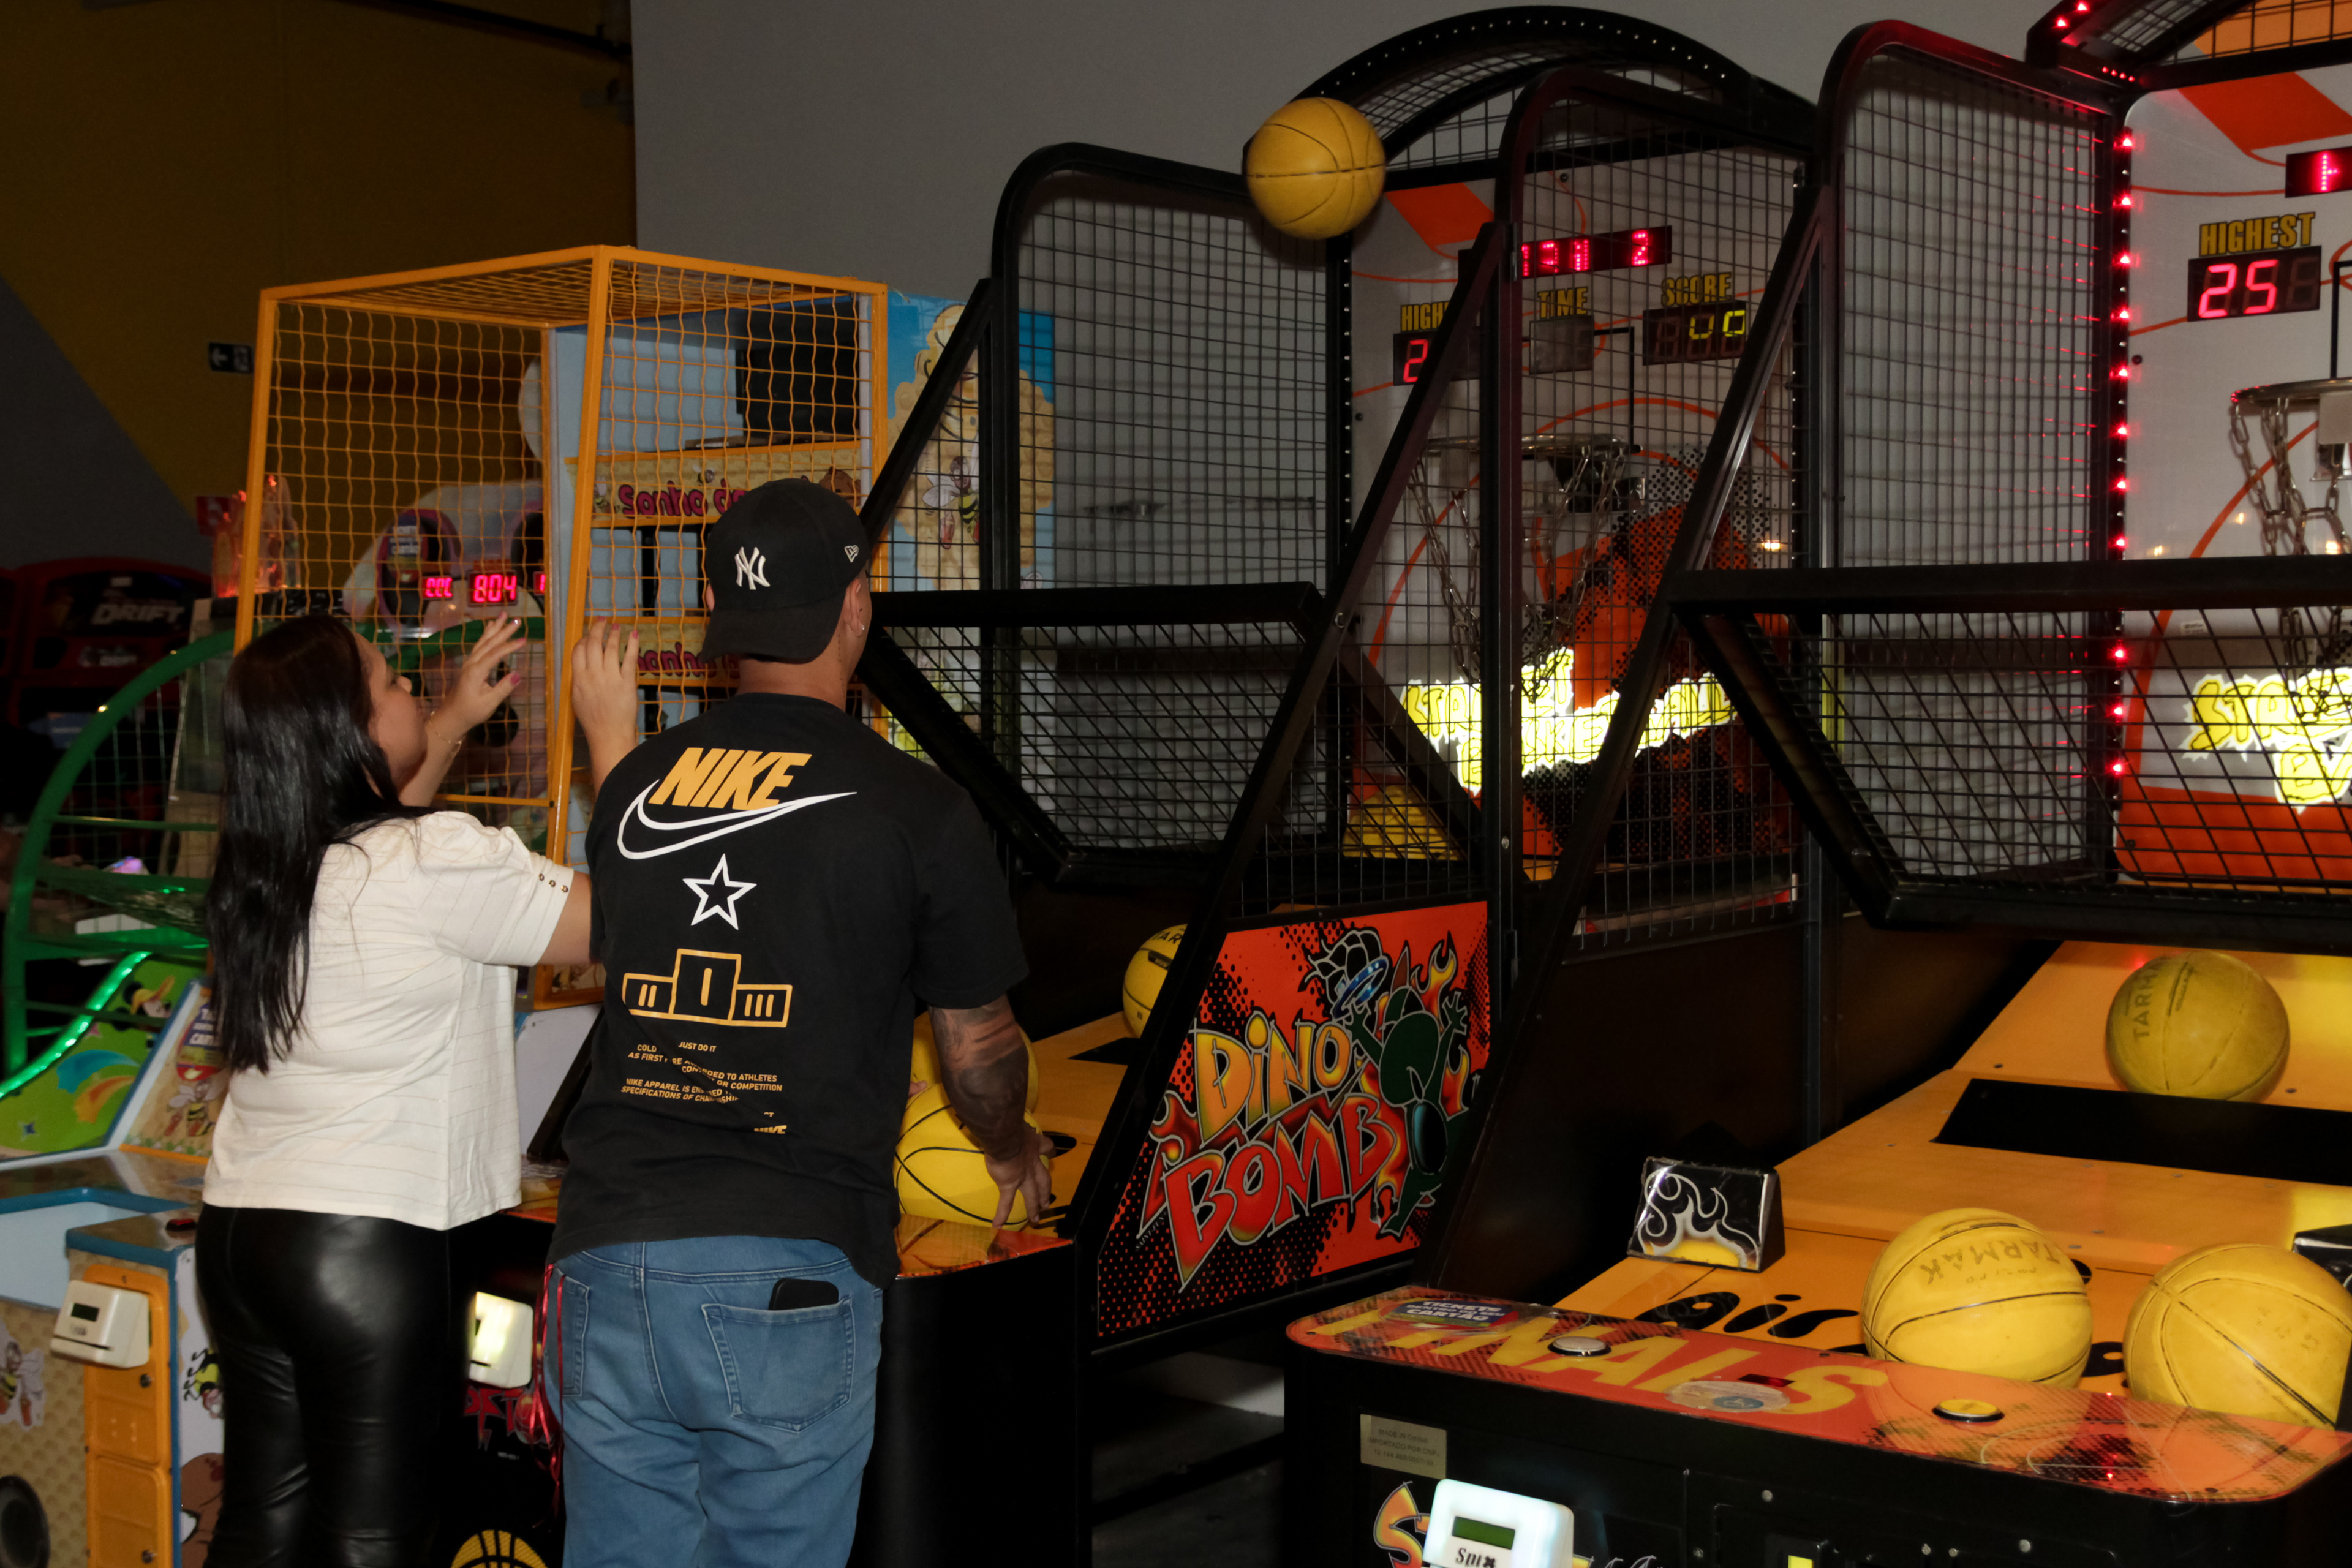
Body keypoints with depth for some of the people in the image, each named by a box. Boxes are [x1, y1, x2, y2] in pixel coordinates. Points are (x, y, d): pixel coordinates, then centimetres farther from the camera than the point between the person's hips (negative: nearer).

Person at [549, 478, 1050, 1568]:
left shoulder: (632, 788, 8)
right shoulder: (915, 810, -4)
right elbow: (978, 1047, 7)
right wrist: (1013, 1151, 29)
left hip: (610, 1262, 4)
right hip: (790, 1274, -4)